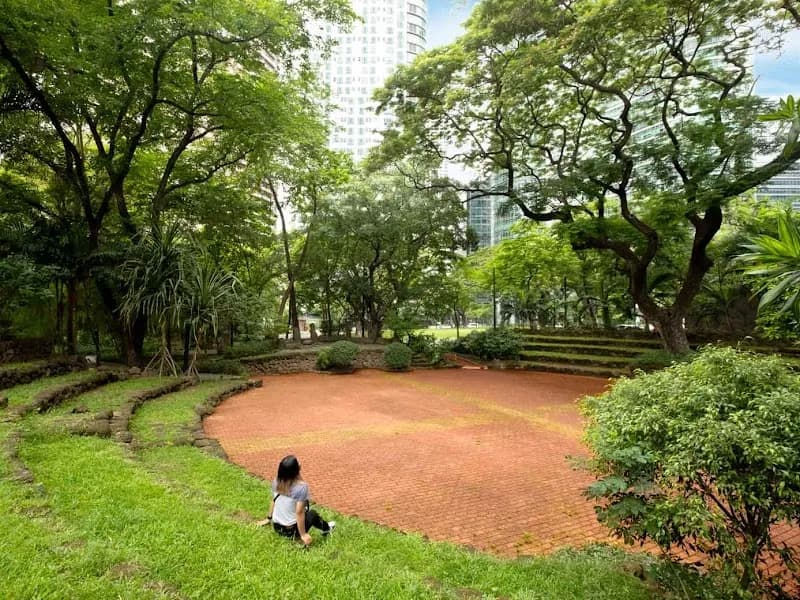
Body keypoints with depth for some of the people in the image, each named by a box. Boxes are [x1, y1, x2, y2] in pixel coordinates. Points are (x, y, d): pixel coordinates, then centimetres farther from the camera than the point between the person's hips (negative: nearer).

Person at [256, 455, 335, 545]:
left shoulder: (276, 482, -7)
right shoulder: (302, 486, -25)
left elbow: (273, 501, 8)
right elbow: (299, 512, -24)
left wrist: (268, 519, 22)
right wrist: (303, 535, -14)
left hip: (276, 526, 6)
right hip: (291, 530, -6)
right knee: (312, 514, 21)